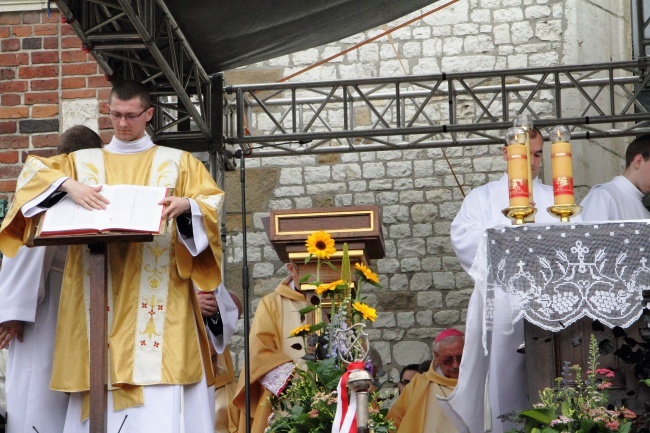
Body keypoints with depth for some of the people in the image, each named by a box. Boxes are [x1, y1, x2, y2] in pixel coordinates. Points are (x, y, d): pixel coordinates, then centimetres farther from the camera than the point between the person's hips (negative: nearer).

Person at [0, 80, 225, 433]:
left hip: (157, 297, -1)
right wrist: (68, 184, -16)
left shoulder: (178, 162, 15)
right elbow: (34, 170, 4)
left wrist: (187, 204, -15)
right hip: (100, 296, 1)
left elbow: (213, 201, 8)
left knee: (160, 401, -13)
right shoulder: (83, 162, 17)